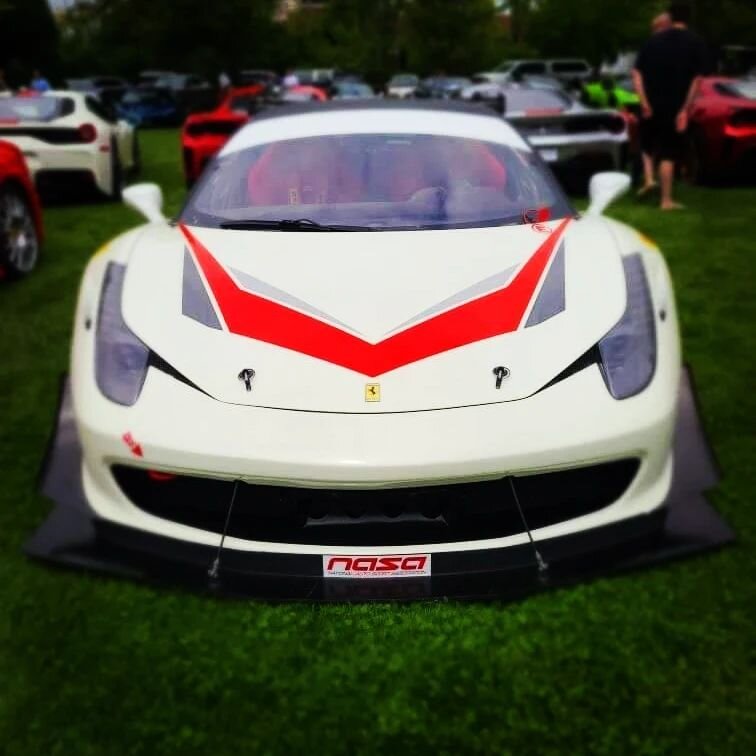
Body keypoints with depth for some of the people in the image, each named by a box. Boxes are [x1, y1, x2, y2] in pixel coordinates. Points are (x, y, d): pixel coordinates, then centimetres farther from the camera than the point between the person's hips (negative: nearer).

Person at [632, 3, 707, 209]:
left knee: (649, 144, 25)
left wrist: (644, 103, -6)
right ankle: (667, 200, 3)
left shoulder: (654, 40, 7)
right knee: (668, 153, 2)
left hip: (651, 105, 2)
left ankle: (649, 179, 5)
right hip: (675, 107, -2)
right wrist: (684, 110, -9)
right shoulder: (695, 43, 0)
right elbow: (696, 80, -9)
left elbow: (637, 73, -2)